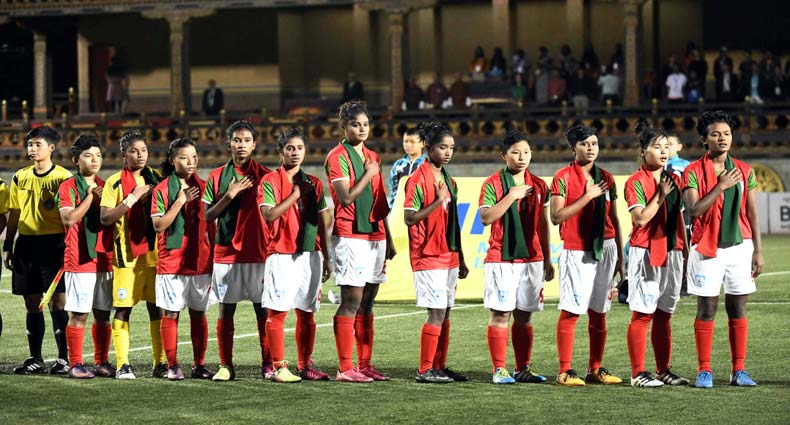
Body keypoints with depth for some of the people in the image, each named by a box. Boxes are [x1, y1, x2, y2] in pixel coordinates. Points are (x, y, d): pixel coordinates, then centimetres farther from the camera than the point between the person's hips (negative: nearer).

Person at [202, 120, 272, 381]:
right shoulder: (217, 177, 7)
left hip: (258, 252, -1)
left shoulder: (264, 176, 3)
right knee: (226, 309, 3)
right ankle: (225, 366, 8)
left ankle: (268, 365, 4)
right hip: (225, 252, 1)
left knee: (262, 310, -2)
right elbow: (208, 215, 3)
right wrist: (230, 195, -12)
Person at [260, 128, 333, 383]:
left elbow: (322, 224, 16)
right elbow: (269, 215, -14)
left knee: (307, 313, 6)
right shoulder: (270, 181, -1)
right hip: (282, 254, -5)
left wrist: (326, 259, 14)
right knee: (277, 312, -6)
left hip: (310, 254, 5)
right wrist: (296, 194, -13)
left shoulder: (314, 184, 13)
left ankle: (305, 366, 13)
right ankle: (278, 367, -3)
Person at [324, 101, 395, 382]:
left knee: (367, 304, 9)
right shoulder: (337, 157, -6)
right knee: (351, 302, -8)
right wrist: (369, 174, -10)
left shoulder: (372, 157, 16)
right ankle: (345, 368, -7)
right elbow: (346, 198, -17)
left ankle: (365, 365, 13)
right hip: (350, 235, -7)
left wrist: (388, 240, 18)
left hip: (375, 235, 7)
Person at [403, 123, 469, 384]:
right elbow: (409, 218, -16)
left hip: (449, 256, 8)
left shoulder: (449, 181, 15)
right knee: (436, 312, -10)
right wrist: (438, 201, -22)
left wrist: (460, 259, 20)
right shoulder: (419, 179, -10)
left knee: (445, 313, 9)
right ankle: (425, 370, -5)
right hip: (428, 256, -8)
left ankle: (440, 367, 15)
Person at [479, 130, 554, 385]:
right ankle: (499, 370, -1)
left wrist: (547, 260, 15)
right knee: (500, 314, -5)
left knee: (524, 316, 7)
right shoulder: (492, 184, -2)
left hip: (532, 259, 4)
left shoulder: (539, 186, 12)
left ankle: (523, 369, 13)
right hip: (501, 259, -4)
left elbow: (543, 225, 16)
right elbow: (486, 218, -14)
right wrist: (512, 196, -17)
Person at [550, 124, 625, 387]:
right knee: (570, 311, -7)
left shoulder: (606, 178, 12)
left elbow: (614, 219, 16)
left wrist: (620, 257, 14)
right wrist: (588, 196, -15)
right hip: (576, 252, -5)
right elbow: (556, 217, -12)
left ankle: (596, 369, 11)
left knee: (599, 313, 6)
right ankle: (565, 371, -4)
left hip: (605, 249, 5)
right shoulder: (563, 177, -3)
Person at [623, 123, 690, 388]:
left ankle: (663, 370, 15)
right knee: (642, 314, -5)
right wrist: (661, 194, -13)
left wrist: (685, 250, 15)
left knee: (663, 316, 10)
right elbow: (641, 218, -16)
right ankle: (638, 373, -3)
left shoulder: (673, 180, 14)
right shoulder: (636, 182, -6)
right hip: (645, 253, -6)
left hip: (671, 253, 6)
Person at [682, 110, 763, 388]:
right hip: (706, 249, -3)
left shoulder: (744, 171, 8)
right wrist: (721, 186, -18)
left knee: (738, 310, 5)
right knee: (706, 310, -1)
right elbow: (694, 210, -14)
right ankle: (704, 371, 4)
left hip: (739, 246, 3)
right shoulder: (693, 172, -3)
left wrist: (758, 251, 5)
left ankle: (739, 371, 9)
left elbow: (751, 212, 9)